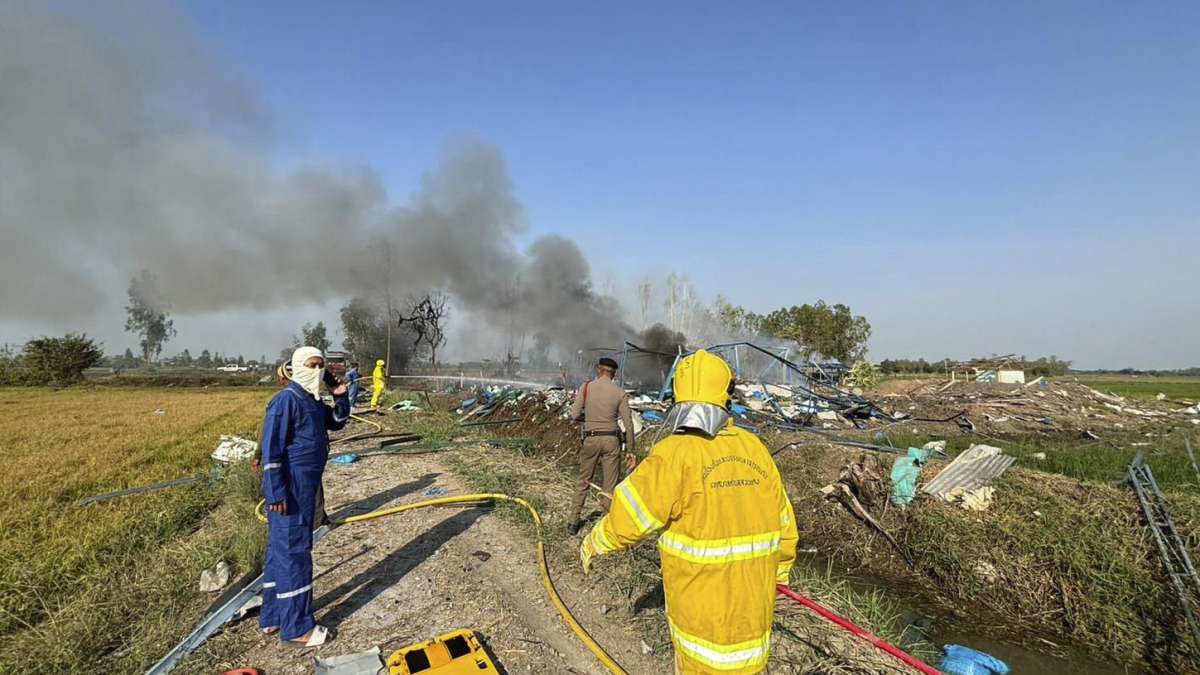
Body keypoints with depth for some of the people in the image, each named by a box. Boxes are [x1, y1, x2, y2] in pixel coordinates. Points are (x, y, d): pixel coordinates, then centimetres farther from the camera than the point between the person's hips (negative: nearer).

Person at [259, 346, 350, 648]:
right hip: (290, 489, -10)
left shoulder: (312, 401, 10)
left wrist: (341, 398, 4)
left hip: (306, 487, 10)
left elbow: (337, 422, 23)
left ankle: (272, 618, 31)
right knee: (294, 552, -2)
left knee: (281, 551, 17)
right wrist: (276, 493, -22)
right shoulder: (286, 400, -17)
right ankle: (297, 629, 9)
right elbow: (271, 448, -20)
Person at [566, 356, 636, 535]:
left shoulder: (586, 387, -2)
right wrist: (630, 450, 4)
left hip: (591, 439, 1)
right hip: (611, 440, -1)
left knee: (583, 481, 16)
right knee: (610, 486, 7)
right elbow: (628, 424, -3)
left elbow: (575, 415, -4)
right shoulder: (620, 393, -2)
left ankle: (573, 522, 23)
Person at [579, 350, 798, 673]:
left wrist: (593, 543, 3)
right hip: (752, 599, 5)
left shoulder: (675, 454, -23)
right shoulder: (754, 448, -6)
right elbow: (782, 523, 5)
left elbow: (629, 516, -17)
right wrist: (779, 570, 23)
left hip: (703, 601, -5)